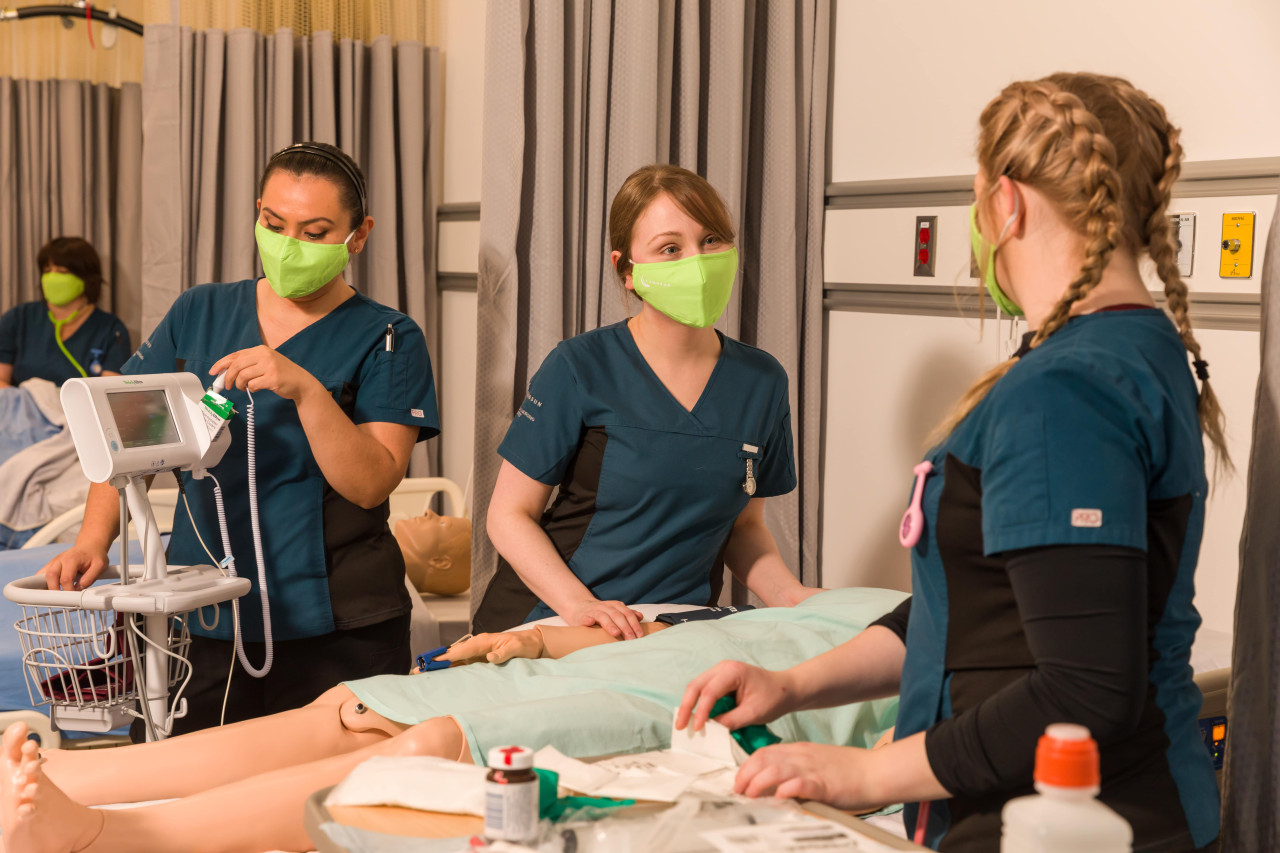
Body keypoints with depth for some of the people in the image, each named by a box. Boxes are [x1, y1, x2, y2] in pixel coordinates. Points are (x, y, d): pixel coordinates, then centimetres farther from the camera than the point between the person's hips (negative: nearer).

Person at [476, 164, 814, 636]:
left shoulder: (762, 381, 6)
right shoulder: (579, 370, -7)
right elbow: (510, 513, -4)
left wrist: (793, 596, -3)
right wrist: (578, 603, -19)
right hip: (549, 626, -4)